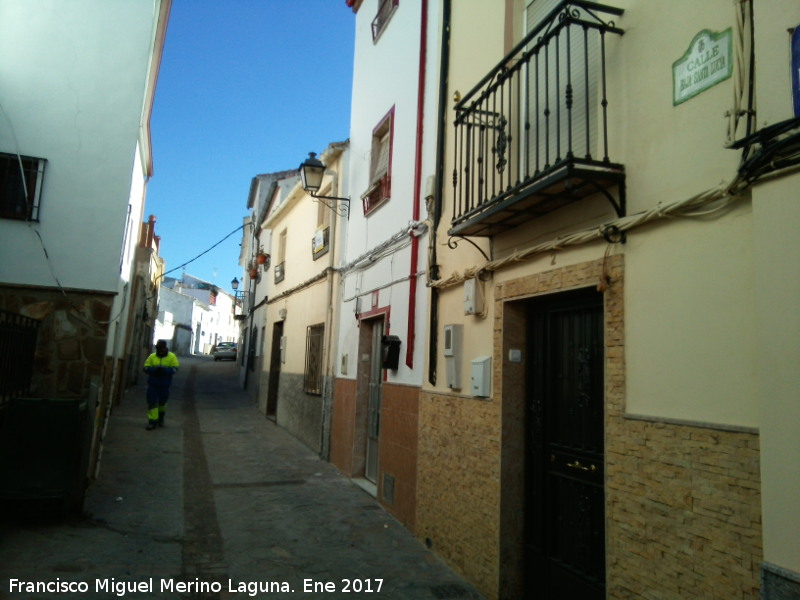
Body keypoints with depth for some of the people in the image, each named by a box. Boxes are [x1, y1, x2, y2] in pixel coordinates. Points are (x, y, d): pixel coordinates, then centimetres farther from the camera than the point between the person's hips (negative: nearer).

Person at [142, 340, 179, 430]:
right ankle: (152, 421, 2)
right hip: (152, 384, 1)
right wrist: (154, 369, -21)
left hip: (164, 385, 0)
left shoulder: (172, 357, -3)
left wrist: (164, 369, -25)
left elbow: (175, 369, -9)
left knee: (162, 402, 15)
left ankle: (161, 418, 39)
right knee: (152, 402, -4)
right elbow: (146, 368, -1)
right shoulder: (152, 356, 2)